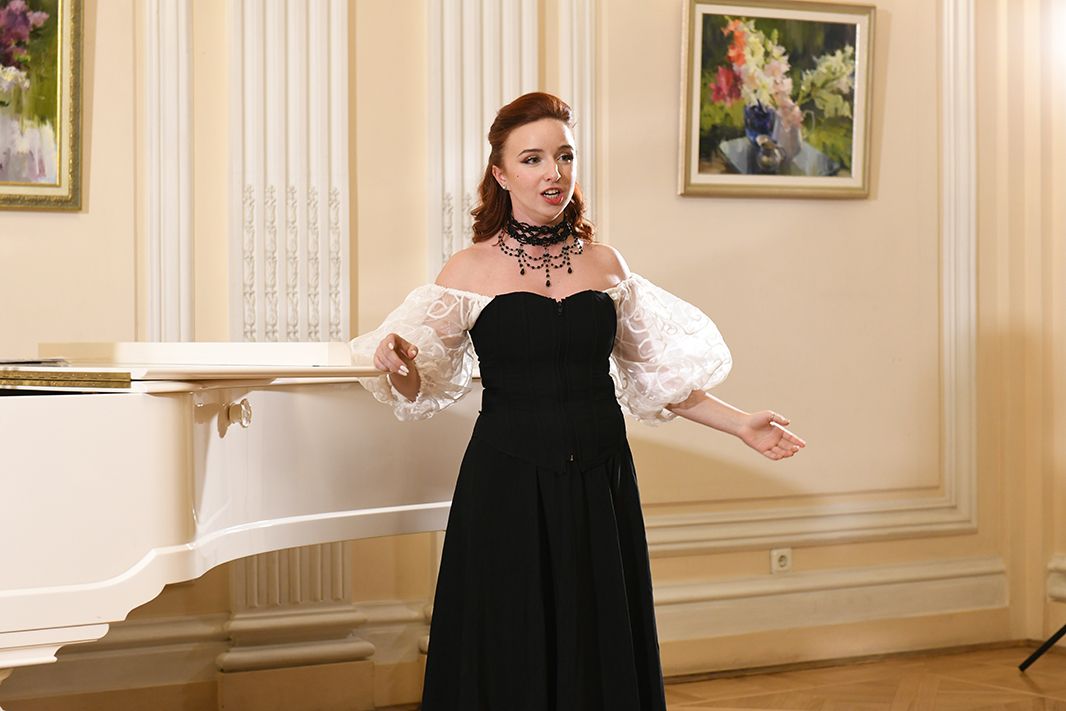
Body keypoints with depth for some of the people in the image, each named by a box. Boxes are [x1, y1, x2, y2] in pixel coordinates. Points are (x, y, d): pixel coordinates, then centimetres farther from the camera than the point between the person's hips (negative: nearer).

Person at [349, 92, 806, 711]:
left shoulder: (605, 264, 6)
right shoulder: (471, 271, -1)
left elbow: (652, 373, 13)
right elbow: (423, 387, -4)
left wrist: (740, 425, 11)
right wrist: (395, 362, -25)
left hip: (601, 483, 3)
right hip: (508, 489, -3)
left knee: (599, 650, 9)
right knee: (511, 658, 4)